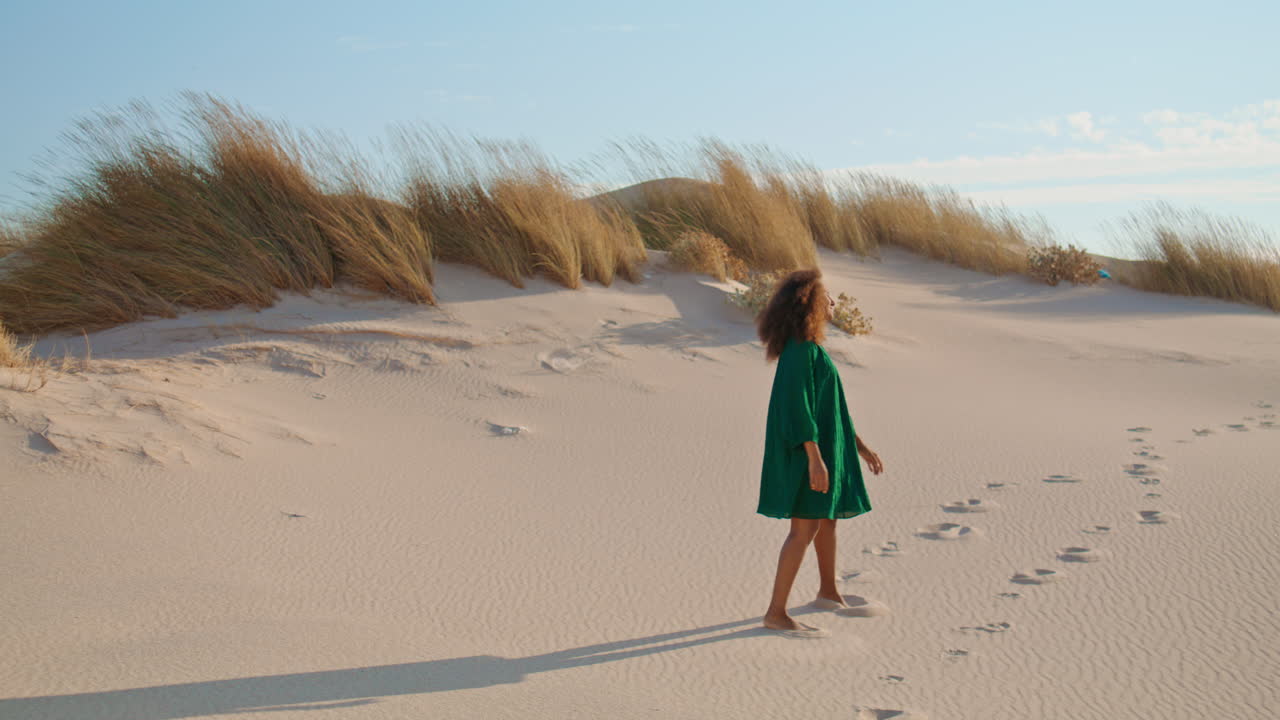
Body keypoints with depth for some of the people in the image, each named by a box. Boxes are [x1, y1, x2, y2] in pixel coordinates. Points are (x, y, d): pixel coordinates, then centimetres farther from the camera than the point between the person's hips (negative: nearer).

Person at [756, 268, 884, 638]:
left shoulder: (811, 347, 12)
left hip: (825, 445, 10)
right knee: (805, 528, -9)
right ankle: (776, 613, -5)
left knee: (827, 519, 21)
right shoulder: (800, 348, -18)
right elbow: (797, 404, -24)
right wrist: (815, 458, -27)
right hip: (808, 451, -10)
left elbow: (829, 404, 18)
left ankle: (828, 593, 38)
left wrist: (859, 446, 20)